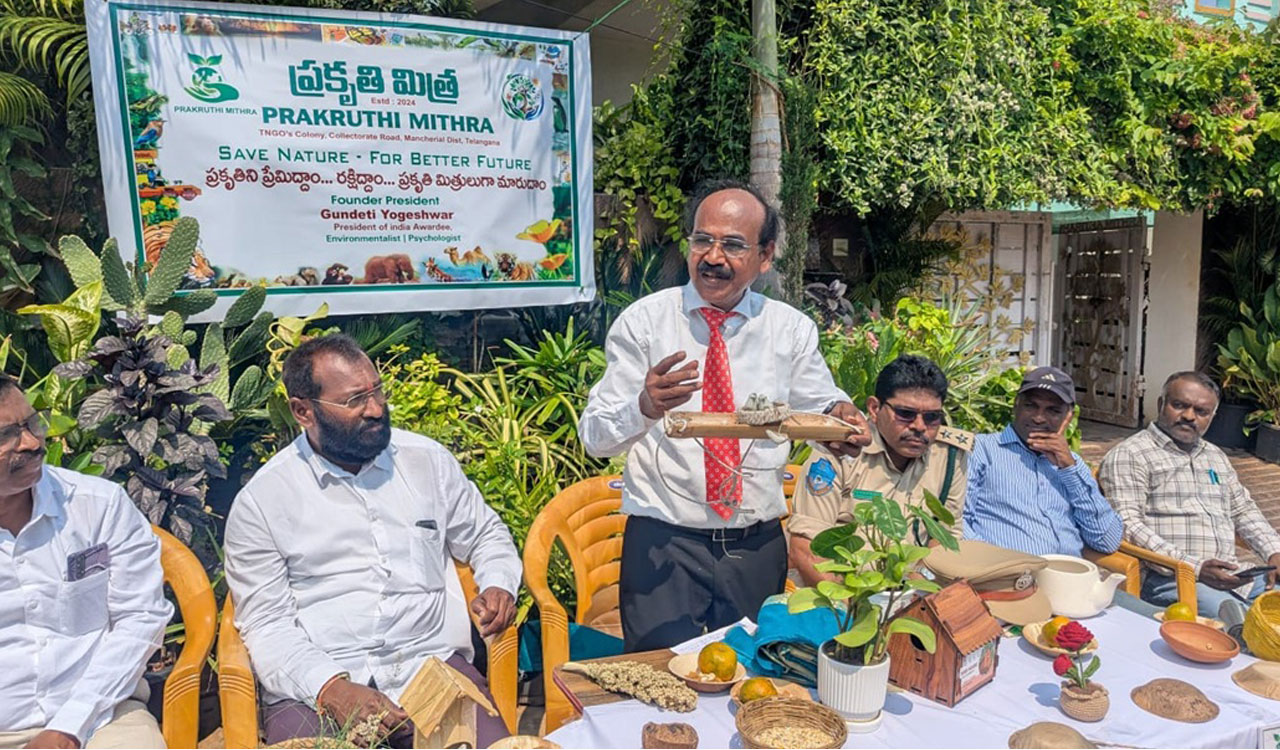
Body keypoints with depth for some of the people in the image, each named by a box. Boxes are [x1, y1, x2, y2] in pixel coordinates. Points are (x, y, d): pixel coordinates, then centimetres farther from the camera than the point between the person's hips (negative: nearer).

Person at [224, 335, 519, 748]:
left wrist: (499, 585, -1)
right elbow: (266, 623, 0)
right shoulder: (260, 500, 2)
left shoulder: (427, 458, 9)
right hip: (317, 683, -1)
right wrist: (331, 688, -16)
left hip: (432, 661, 1)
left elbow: (485, 534, 21)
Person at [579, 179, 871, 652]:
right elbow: (593, 437, -9)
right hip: (663, 544, -2)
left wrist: (839, 417, -16)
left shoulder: (792, 329, 3)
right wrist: (643, 407, -30)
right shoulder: (643, 322, -6)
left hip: (758, 547, 3)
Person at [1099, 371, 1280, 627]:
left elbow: (1244, 510, 34)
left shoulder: (1216, 456, 26)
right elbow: (1127, 525, -13)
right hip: (1167, 579, -8)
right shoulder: (1128, 455, -2)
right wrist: (1195, 567, -19)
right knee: (1237, 617, -33)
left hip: (1233, 577, 8)